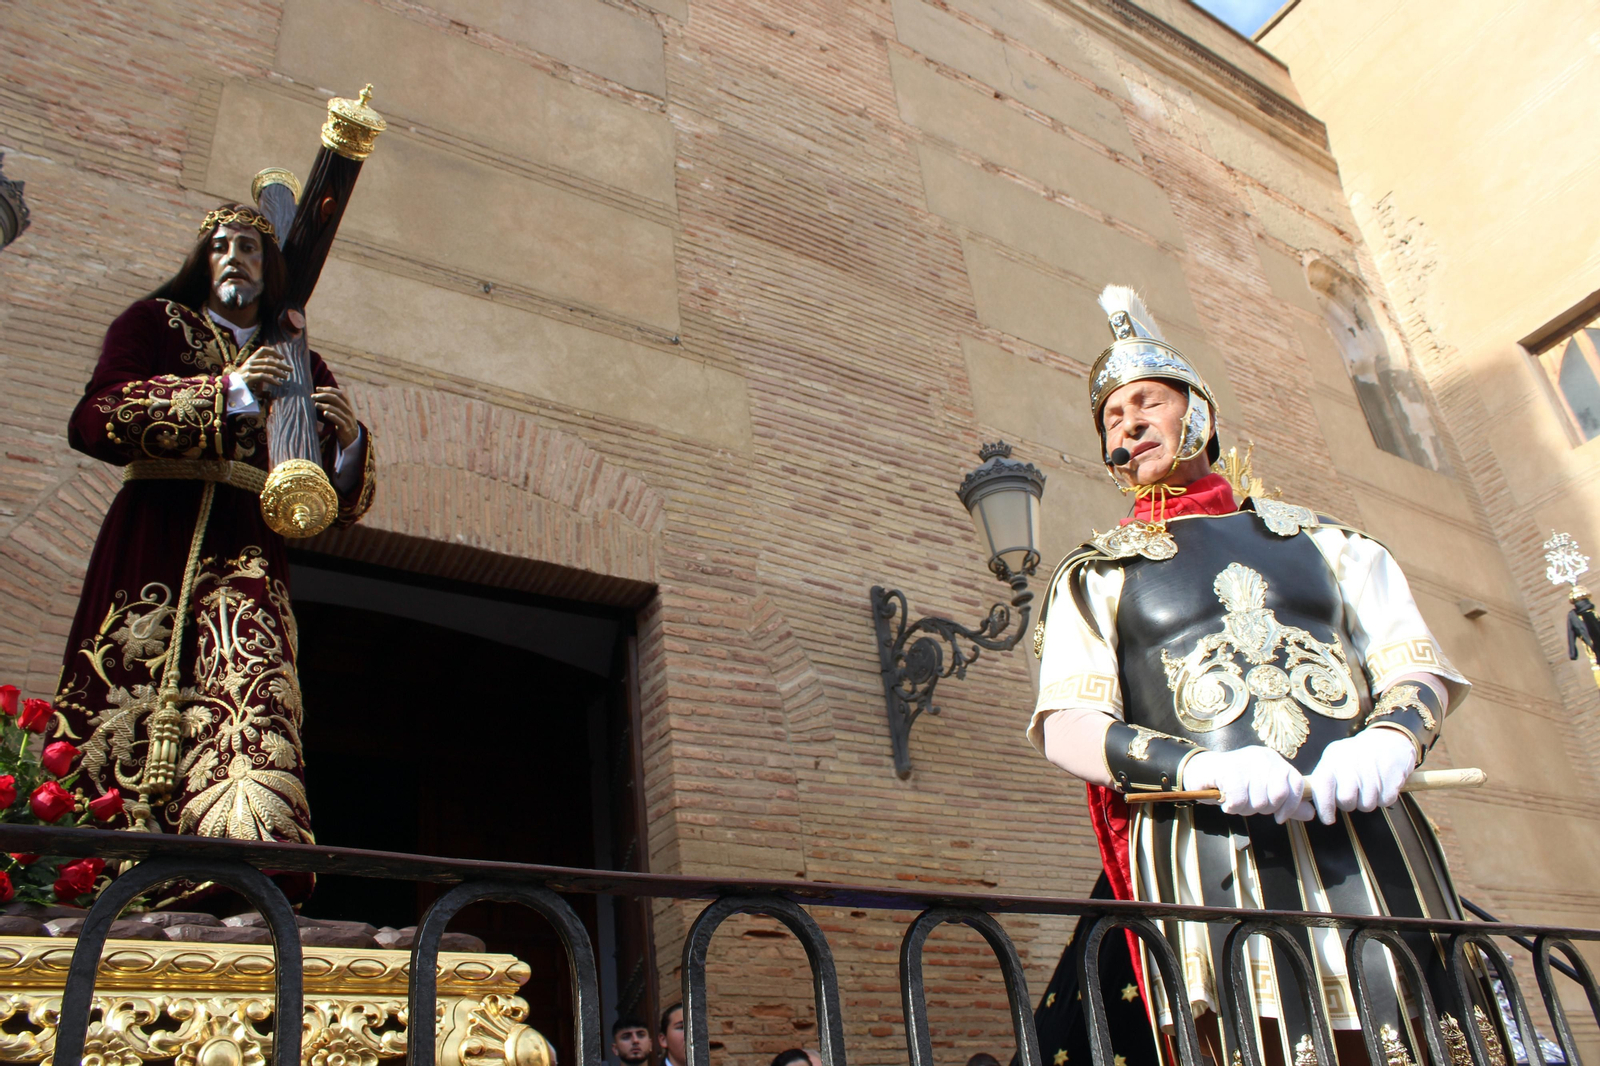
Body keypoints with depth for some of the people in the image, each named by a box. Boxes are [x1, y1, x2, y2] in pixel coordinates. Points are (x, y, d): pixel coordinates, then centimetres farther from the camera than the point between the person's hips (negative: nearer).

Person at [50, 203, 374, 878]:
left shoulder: (300, 368, 23)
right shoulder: (156, 323, 18)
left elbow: (340, 503, 16)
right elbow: (94, 420, -2)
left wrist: (349, 439, -5)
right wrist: (224, 392, -8)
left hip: (248, 551, 1)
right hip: (152, 537, 0)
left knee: (251, 683, -22)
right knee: (130, 693, -11)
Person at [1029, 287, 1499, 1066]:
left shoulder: (1319, 538, 23)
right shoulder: (1097, 574, 15)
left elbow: (1419, 669, 15)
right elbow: (1066, 730, 1)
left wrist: (1390, 740, -10)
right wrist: (1195, 764, -18)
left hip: (1367, 838, 3)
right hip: (1208, 851, -2)